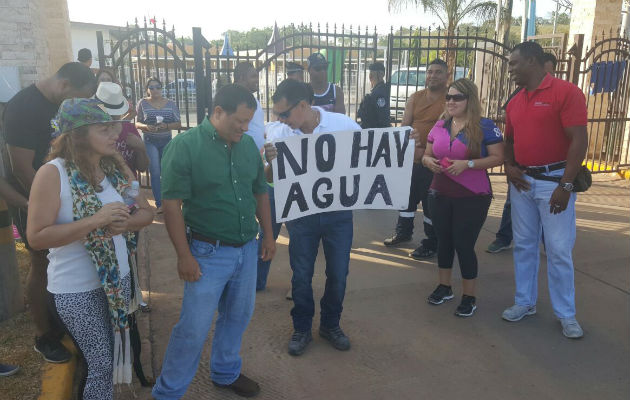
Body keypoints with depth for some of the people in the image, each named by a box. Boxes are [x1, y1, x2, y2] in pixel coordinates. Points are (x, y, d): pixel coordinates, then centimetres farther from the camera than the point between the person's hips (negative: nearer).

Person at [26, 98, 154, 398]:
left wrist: (124, 222, -18)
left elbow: (146, 213, 4)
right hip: (76, 290, -5)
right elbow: (37, 237, -20)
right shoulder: (53, 173, -16)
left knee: (112, 356, 19)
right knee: (100, 362, 7)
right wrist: (95, 221, -28)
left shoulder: (115, 167, 1)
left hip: (118, 279, 6)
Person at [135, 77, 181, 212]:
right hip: (150, 142, -2)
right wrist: (146, 126, -18)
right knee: (155, 173, -9)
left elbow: (178, 124, 3)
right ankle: (159, 204, -6)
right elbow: (137, 123, 4)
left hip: (167, 141, 2)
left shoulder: (170, 104, 3)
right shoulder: (143, 103, 0)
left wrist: (166, 126, -16)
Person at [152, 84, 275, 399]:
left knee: (238, 316, 20)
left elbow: (260, 192, 13)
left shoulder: (248, 144, 3)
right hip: (208, 252, -6)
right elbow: (171, 205, -15)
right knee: (193, 328, 2)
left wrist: (268, 235, 12)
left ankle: (225, 373, 43)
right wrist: (184, 255, -16)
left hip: (247, 248, 6)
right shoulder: (185, 146, -14)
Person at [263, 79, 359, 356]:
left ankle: (330, 324, 35)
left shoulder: (345, 125, -12)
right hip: (301, 215, 1)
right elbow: (271, 179, 0)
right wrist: (271, 162, -22)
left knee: (338, 274, 12)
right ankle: (302, 328, 32)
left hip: (338, 212, 0)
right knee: (301, 275, 11)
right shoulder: (281, 135, -8)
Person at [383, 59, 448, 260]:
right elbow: (405, 125, 7)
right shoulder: (415, 98, 10)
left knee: (431, 203, 1)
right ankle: (403, 232, 38)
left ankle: (431, 244, 15)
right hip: (411, 158, 6)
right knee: (406, 196, 18)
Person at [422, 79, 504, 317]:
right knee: (444, 240, 14)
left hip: (473, 197, -5)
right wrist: (428, 161, -9)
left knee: (464, 244, -1)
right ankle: (444, 287, 32)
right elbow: (427, 154, 15)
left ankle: (469, 297, 16)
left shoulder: (484, 126, -8)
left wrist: (467, 164, -23)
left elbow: (498, 158, -11)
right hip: (441, 195, 5)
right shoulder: (440, 126, 8)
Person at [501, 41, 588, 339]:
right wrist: (509, 167, 0)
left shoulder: (566, 92, -9)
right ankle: (525, 302, 26)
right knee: (524, 245, 12)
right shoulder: (514, 102, 10)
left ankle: (566, 314, 15)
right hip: (522, 181, 6)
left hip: (554, 180, -6)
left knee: (559, 250, 0)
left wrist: (566, 185, -18)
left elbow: (579, 140, -14)